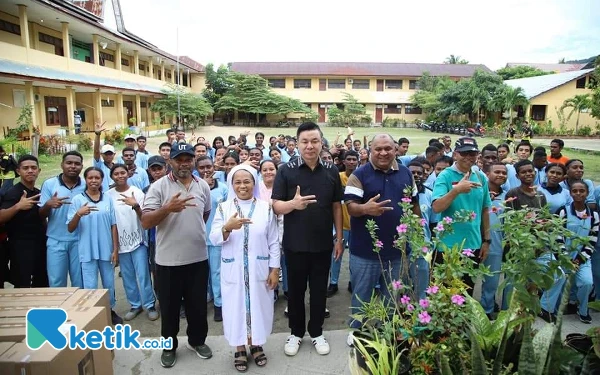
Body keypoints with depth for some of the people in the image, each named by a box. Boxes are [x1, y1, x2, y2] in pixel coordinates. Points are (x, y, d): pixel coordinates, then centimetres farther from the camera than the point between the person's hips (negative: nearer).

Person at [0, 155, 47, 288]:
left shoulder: (38, 192, 11)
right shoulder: (12, 192, -11)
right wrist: (17, 206, -40)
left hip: (40, 245, 7)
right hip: (21, 247, -7)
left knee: (42, 283, 15)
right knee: (22, 286, -7)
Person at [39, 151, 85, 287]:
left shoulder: (87, 186, 0)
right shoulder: (49, 184, -3)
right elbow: (41, 216, -2)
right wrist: (48, 205, -22)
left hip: (79, 241, 1)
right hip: (56, 241, 0)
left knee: (80, 283, 12)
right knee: (56, 283, 8)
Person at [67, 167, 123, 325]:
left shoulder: (108, 199, 2)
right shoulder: (77, 199, -4)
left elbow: (113, 226, 4)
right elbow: (70, 228, -5)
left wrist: (115, 249, 1)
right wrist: (79, 214, -24)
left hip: (107, 250, 2)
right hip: (87, 251, -2)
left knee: (109, 284, 15)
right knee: (90, 286, 3)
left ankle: (110, 310, 34)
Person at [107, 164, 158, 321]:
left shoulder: (137, 192, -6)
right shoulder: (108, 195, -1)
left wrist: (135, 205, -29)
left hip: (138, 240, -2)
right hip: (120, 242, 2)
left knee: (142, 275, 0)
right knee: (128, 277, 11)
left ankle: (150, 305, 13)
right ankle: (135, 305, 26)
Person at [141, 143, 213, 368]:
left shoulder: (203, 186, 3)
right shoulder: (158, 187, -10)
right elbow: (146, 222, -16)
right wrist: (168, 208, -29)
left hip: (198, 257, 3)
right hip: (168, 259, -3)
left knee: (198, 304, 16)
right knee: (169, 306, 14)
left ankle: (197, 340, 38)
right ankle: (169, 346, 34)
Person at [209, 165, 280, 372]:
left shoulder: (266, 207, -2)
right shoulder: (223, 207, -2)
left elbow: (274, 242, 0)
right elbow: (214, 239, -7)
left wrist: (275, 269, -3)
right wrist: (227, 227, -27)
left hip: (259, 269, 0)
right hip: (233, 270, 0)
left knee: (258, 305, 11)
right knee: (236, 307, 10)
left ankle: (256, 345, 33)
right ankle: (240, 349, 29)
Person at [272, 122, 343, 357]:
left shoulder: (331, 171, 1)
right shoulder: (286, 170, -7)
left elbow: (337, 206, 7)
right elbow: (276, 206, -10)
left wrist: (339, 238, 5)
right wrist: (293, 203, -31)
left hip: (323, 244, 2)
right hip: (295, 244, -1)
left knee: (319, 290, 14)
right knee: (295, 290, 13)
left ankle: (316, 332, 33)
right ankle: (296, 332, 33)